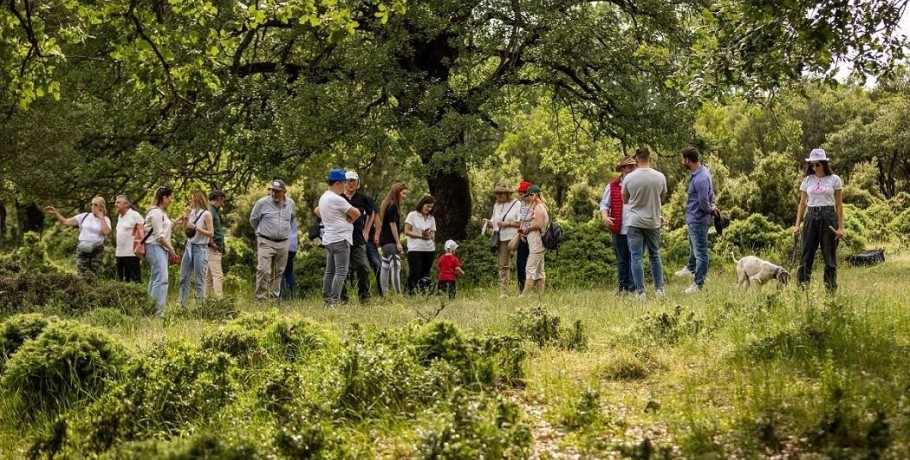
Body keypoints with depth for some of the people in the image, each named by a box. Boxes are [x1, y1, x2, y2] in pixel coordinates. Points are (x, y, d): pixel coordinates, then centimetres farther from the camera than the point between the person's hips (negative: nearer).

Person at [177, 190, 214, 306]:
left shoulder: (206, 214, -8)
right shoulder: (191, 212, 9)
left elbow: (211, 233, -11)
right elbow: (185, 231, 13)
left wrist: (195, 227, -16)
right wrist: (186, 217, 1)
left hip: (200, 248, -7)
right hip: (189, 247, 7)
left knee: (199, 280, -4)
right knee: (184, 279, 8)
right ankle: (180, 304, 14)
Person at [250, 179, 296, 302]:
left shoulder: (290, 203, 6)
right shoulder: (262, 203, -7)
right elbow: (253, 220, 7)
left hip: (283, 243, 4)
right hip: (266, 242, -4)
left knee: (278, 272, 9)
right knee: (263, 270, -16)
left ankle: (274, 297, 18)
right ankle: (260, 298, -13)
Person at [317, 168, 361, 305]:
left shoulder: (323, 198, 12)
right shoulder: (337, 199, -17)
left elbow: (317, 211, 33)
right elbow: (356, 213, -12)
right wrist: (350, 219, 9)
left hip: (328, 239, 10)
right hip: (340, 239, -10)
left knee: (330, 271, 13)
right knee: (341, 272, -10)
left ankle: (327, 299, 14)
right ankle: (334, 301, -16)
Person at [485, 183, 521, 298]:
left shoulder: (516, 204, -1)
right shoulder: (496, 206, 17)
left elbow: (522, 223, -8)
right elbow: (494, 223, 21)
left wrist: (507, 223, -14)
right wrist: (488, 223, 0)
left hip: (513, 238, -5)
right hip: (501, 240, 5)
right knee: (503, 266, 2)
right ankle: (503, 292, 2)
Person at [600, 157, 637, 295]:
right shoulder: (612, 186, 4)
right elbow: (604, 204, 7)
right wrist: (605, 216, -12)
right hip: (619, 230, 0)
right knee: (621, 260, 9)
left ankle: (633, 288, 5)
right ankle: (623, 286, 18)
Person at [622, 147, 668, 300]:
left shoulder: (629, 178, -8)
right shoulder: (660, 177, -5)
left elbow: (625, 200, 7)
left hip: (635, 222, -2)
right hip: (653, 222, 2)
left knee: (636, 257, 2)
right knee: (655, 256, 15)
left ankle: (640, 292, -1)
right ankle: (659, 289, 14)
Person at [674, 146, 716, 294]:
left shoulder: (701, 179, -30)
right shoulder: (700, 171, 2)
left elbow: (704, 203, -27)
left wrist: (711, 210, -9)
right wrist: (711, 206, 5)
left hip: (698, 219, -10)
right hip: (693, 218, 10)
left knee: (700, 252, 2)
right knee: (693, 246, 31)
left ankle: (698, 284, 10)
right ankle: (691, 268, 53)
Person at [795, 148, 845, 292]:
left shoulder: (834, 179, 1)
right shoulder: (807, 180, 8)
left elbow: (839, 205, 2)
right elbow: (802, 204, 10)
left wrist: (841, 227, -4)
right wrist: (797, 225, 2)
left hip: (828, 217, -2)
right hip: (811, 217, 2)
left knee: (829, 256, 1)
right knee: (807, 254, -1)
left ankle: (831, 289, 6)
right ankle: (801, 288, -1)